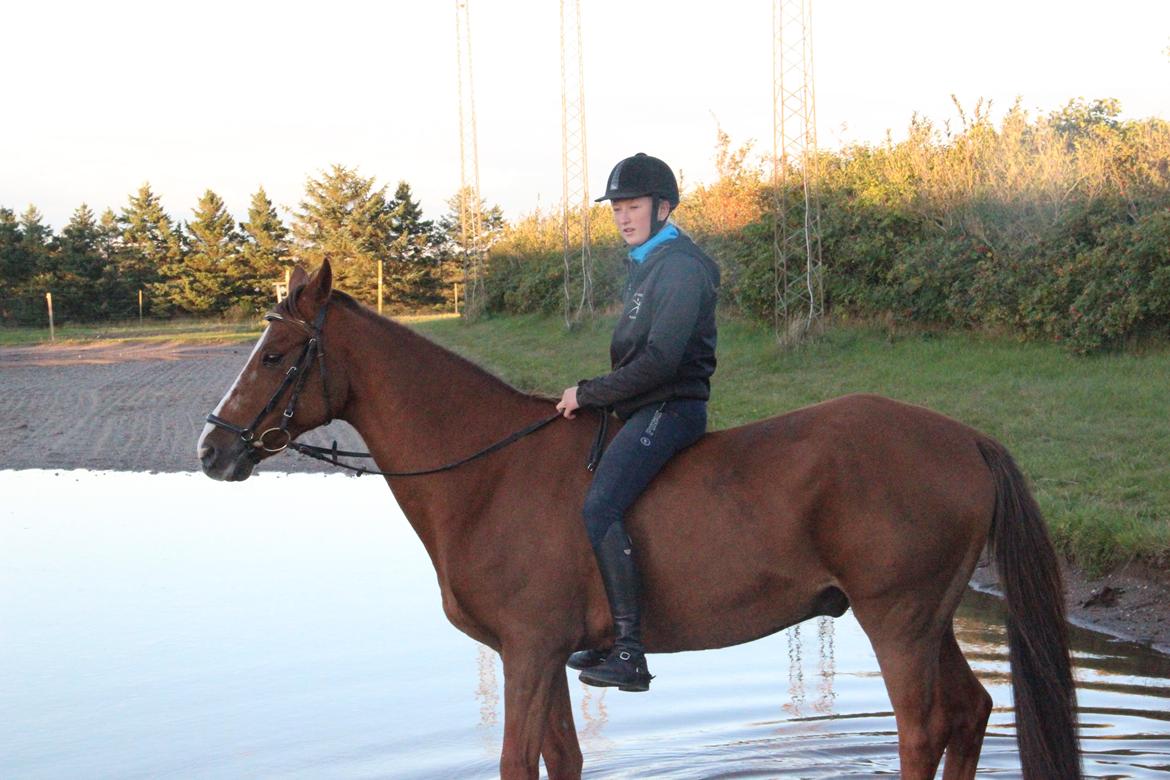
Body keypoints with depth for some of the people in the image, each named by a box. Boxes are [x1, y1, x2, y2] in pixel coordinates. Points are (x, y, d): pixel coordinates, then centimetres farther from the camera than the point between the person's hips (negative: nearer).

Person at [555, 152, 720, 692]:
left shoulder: (680, 266, -12)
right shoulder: (646, 264, 19)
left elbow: (659, 361, -21)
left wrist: (589, 394, -14)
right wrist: (592, 397, 12)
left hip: (669, 409, -11)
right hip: (643, 410, 11)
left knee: (599, 508, -26)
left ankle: (629, 652, -28)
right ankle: (603, 635, 19)